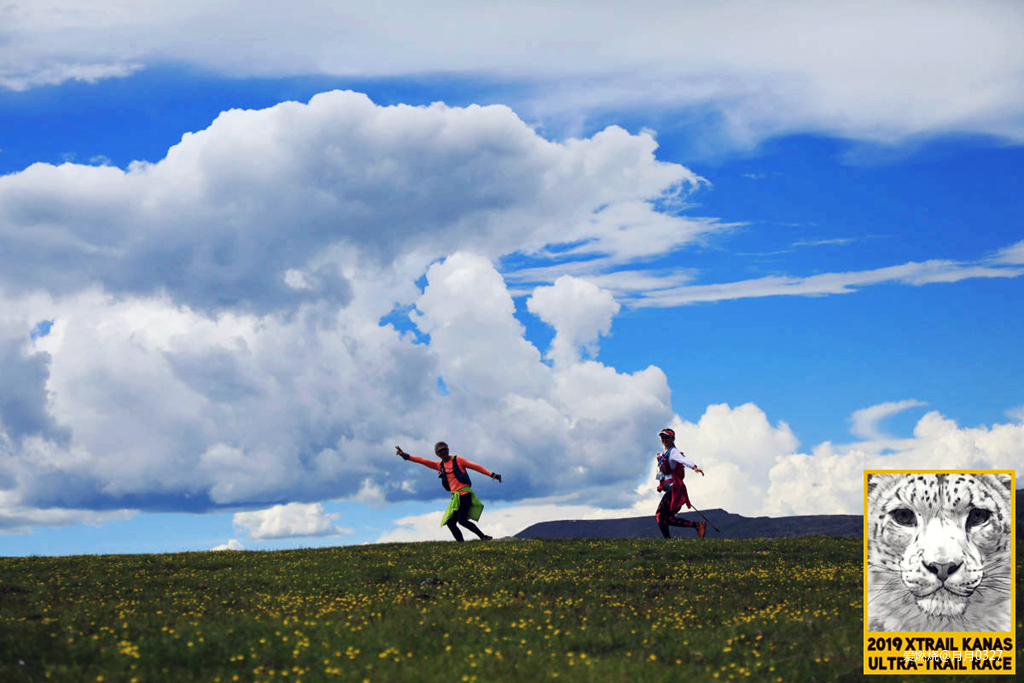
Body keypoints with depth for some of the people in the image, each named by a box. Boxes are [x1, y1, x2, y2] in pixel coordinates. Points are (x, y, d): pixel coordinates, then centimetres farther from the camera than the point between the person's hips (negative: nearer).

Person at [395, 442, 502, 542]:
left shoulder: (457, 460, 3)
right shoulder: (439, 465, 16)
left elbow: (475, 466, 1)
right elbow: (422, 461, 10)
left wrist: (492, 474, -5)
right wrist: (405, 456, 1)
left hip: (464, 493, -7)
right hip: (455, 496, 7)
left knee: (461, 520, -20)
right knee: (450, 522, -4)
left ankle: (484, 537, -11)